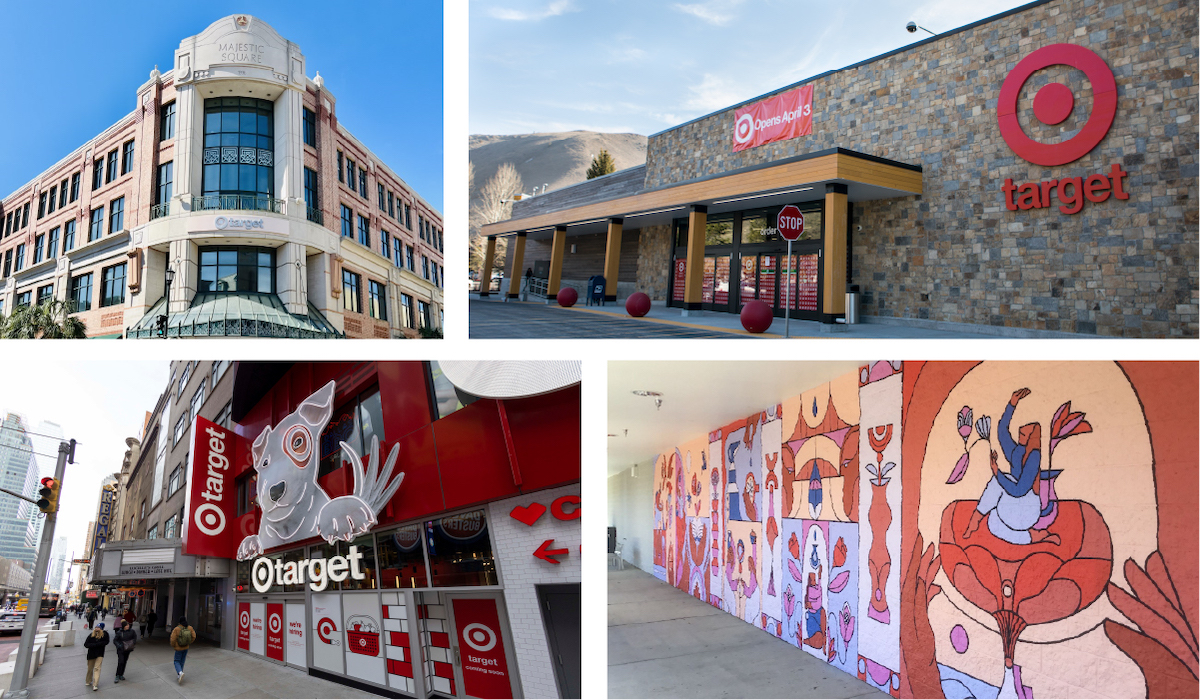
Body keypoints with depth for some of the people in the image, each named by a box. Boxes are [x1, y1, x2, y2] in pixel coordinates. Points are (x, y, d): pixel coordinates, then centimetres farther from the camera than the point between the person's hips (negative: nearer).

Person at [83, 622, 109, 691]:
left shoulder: (105, 634, -7)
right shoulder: (91, 635, -4)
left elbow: (106, 642, -10)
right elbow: (86, 644, -7)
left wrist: (96, 644, -15)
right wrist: (97, 644, -19)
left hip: (100, 654, -2)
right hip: (91, 654, 2)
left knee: (97, 668, -11)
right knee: (90, 669, 15)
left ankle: (95, 685, -15)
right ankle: (88, 682, 39)